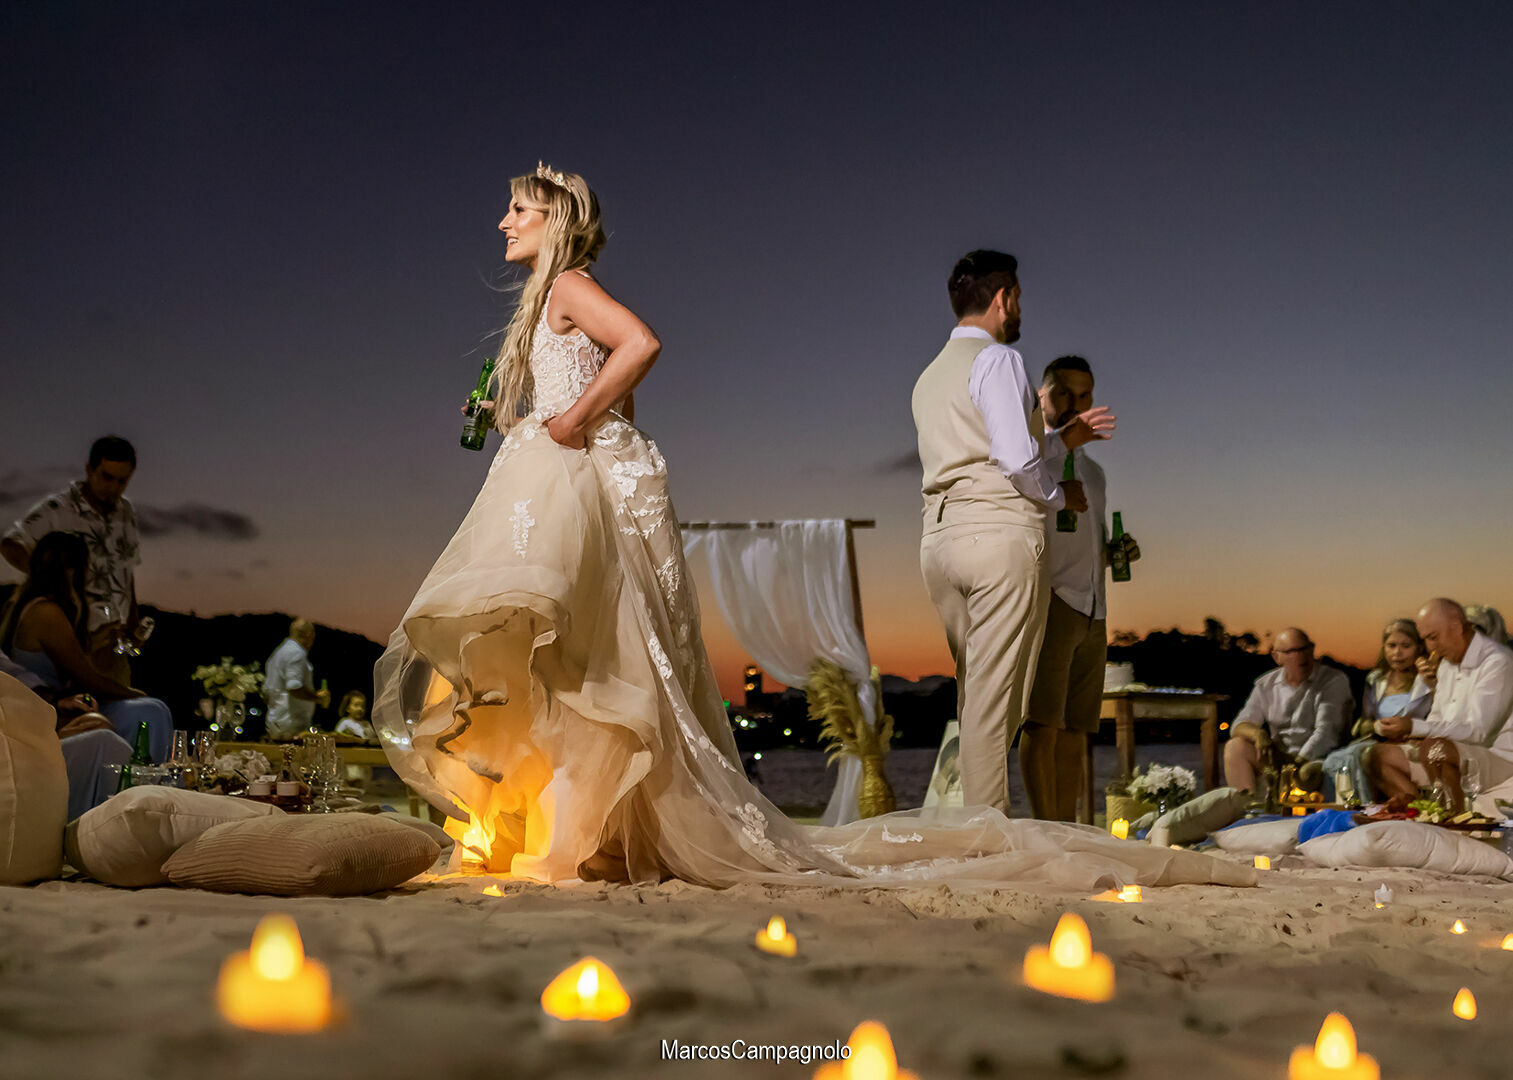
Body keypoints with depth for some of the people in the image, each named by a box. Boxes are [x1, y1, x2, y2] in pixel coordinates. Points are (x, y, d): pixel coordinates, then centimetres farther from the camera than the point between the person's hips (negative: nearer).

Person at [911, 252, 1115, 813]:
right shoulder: (998, 359, -5)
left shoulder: (930, 377, 22)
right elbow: (1017, 459, -16)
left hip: (939, 539, 8)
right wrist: (1059, 495, 2)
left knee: (967, 688, 12)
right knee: (995, 694, -5)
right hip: (1001, 536, -8)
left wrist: (1067, 437, 24)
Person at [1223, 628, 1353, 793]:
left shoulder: (1335, 680, -2)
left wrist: (1299, 763, -25)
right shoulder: (1266, 685, 11)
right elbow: (1241, 724, 9)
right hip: (1278, 759, 4)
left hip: (1314, 759, -4)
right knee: (1235, 747, -19)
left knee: (1309, 773, -38)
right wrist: (1257, 733, -17)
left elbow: (1326, 731, -13)